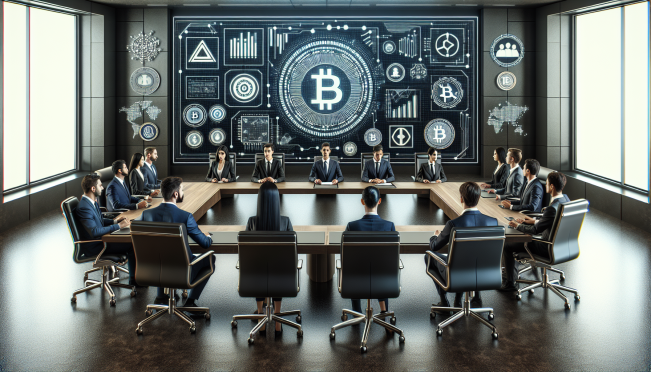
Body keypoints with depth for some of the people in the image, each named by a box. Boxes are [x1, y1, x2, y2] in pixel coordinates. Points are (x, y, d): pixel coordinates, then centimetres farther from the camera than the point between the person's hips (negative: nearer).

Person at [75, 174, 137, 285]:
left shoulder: (93, 202, 5)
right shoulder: (84, 207, -26)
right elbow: (94, 231, -33)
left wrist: (115, 221, 2)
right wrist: (118, 226, -27)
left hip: (100, 238, 10)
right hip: (93, 247, -10)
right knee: (132, 245, -12)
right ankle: (134, 279, 2)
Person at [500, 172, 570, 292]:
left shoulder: (552, 208, -32)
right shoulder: (565, 199, -4)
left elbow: (535, 230, -22)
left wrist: (518, 226, -6)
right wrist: (536, 221, 12)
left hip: (549, 248, -9)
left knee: (506, 246, 0)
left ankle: (510, 283, 12)